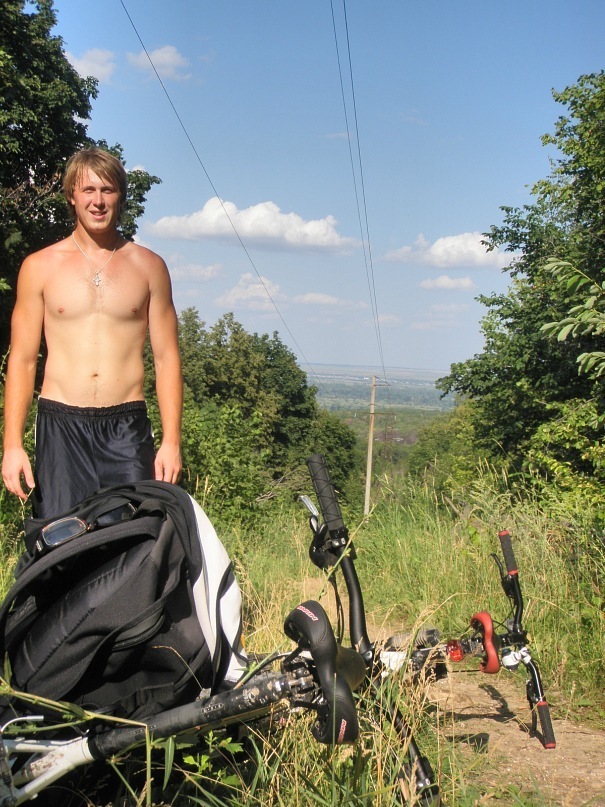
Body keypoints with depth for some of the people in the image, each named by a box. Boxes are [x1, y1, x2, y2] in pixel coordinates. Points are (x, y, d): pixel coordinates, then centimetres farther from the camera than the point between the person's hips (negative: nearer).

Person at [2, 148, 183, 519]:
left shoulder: (148, 266, 8)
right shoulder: (40, 266, 7)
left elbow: (167, 357, 7)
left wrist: (171, 441, -2)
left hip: (127, 427, 0)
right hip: (61, 424, 0)